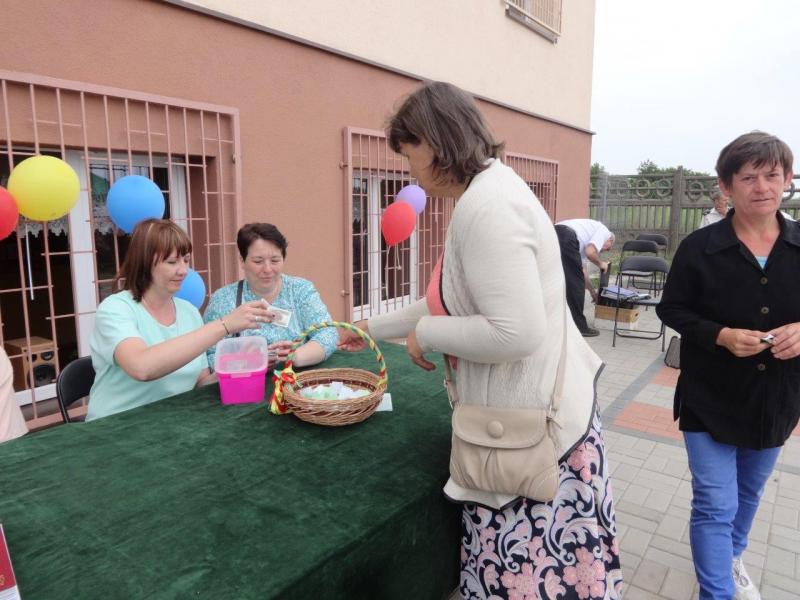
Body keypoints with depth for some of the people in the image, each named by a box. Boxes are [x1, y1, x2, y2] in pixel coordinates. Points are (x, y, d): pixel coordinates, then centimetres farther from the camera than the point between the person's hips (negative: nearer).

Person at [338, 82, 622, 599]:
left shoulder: (486, 205, -22)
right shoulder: (489, 191, 11)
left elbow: (517, 333, -29)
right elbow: (453, 304, 19)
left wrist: (426, 334, -14)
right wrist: (373, 328, 26)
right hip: (533, 409, 10)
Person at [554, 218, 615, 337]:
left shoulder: (587, 240, 38)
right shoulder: (604, 231, 17)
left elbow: (582, 270, 41)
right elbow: (590, 252, -3)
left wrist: (593, 292, 51)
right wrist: (601, 263, 18)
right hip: (565, 239, -9)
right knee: (575, 283, 4)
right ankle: (578, 327, 12)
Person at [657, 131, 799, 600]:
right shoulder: (699, 248, -12)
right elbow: (672, 310, -7)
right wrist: (721, 335, -22)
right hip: (711, 400, -4)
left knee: (749, 492, 25)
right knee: (715, 505, 0)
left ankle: (730, 558, 52)